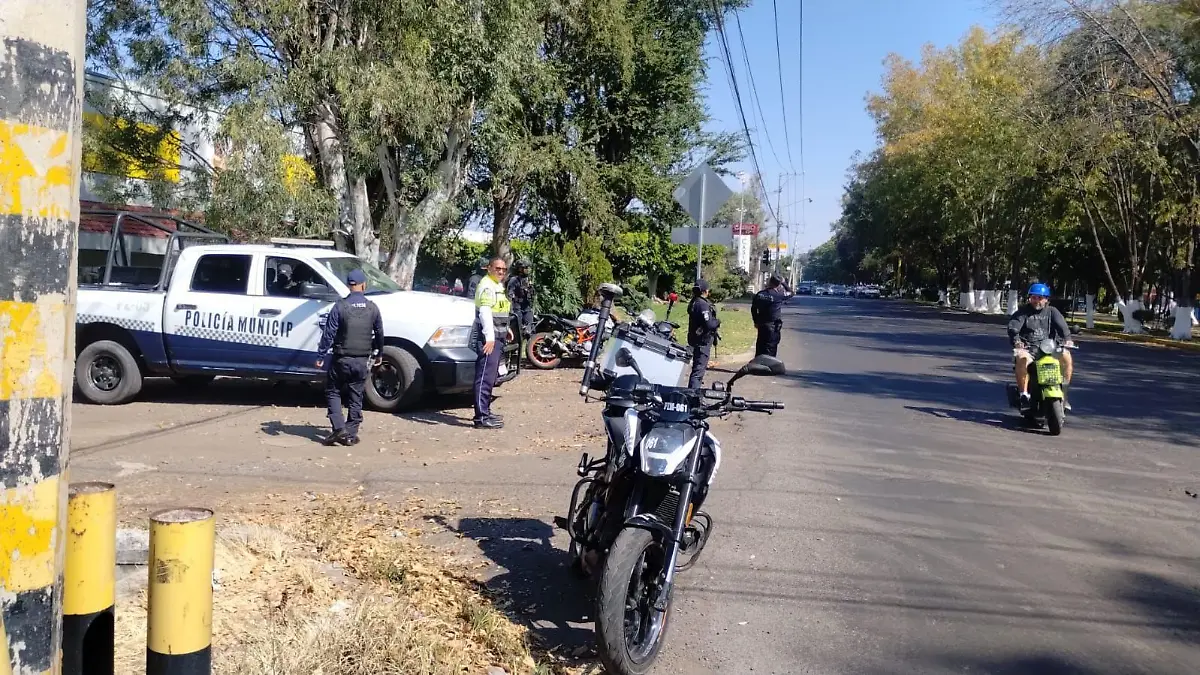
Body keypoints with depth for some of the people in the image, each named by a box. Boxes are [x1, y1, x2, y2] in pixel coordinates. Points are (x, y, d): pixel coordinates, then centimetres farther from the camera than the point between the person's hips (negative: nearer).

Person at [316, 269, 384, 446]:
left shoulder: (340, 307, -9)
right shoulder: (372, 308, 1)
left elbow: (329, 334, -10)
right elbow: (379, 334, 10)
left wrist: (320, 356, -4)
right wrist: (377, 355, 24)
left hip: (342, 359, -2)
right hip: (363, 361, 3)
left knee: (333, 393, 11)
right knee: (356, 398, 10)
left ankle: (339, 428, -3)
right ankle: (351, 434, 11)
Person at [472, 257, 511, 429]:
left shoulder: (498, 286, 21)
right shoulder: (487, 286, -12)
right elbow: (485, 312, -23)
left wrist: (505, 329, 29)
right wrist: (489, 337, -30)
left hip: (496, 338, 11)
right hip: (488, 338, -11)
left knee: (490, 377, 16)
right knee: (485, 377, -13)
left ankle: (485, 412, 24)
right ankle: (482, 417, -16)